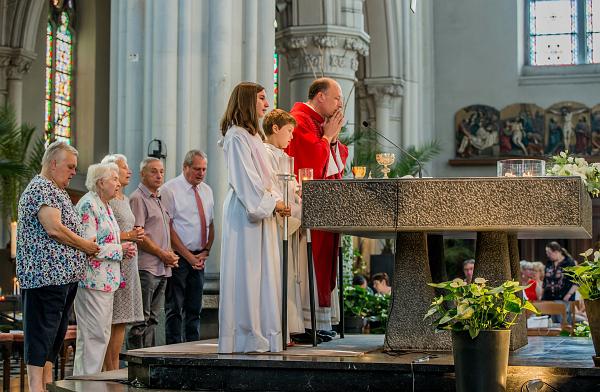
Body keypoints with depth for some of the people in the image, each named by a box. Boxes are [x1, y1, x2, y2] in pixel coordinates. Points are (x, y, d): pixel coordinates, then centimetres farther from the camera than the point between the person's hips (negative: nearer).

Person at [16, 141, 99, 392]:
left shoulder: (57, 192, 22)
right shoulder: (40, 188, -11)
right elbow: (54, 229, -21)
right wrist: (85, 245, -9)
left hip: (65, 275, 10)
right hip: (46, 274, -10)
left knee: (56, 332, 12)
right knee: (41, 331, -8)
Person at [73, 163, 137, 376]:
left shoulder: (104, 205, 17)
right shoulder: (88, 205, -13)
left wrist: (125, 248, 8)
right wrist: (120, 249, -13)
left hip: (107, 280, 10)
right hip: (93, 280, -10)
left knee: (102, 334, 12)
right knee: (95, 335, -8)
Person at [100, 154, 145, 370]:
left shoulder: (124, 199, 19)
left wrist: (137, 234, 8)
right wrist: (128, 235, -16)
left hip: (129, 261, 9)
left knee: (121, 320, 8)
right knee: (111, 320, -7)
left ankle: (115, 370, 12)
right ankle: (110, 371, -4)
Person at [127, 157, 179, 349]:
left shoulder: (162, 200, 20)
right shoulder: (138, 198, -6)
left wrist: (171, 255, 7)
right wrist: (162, 254, -10)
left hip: (163, 268, 9)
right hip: (146, 267, -9)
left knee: (152, 318, 11)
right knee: (141, 320, -7)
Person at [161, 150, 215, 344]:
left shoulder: (207, 191, 13)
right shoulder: (170, 189, -8)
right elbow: (169, 228, -11)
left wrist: (205, 251, 0)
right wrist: (188, 256, -13)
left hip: (199, 258, 6)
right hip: (178, 256, -6)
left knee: (194, 308, 9)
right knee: (174, 308, -4)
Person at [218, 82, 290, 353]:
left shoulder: (252, 136, 21)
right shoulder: (237, 136, -10)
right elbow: (245, 178, -16)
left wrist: (274, 201, 7)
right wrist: (272, 202, -13)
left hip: (260, 210, 10)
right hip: (244, 212, -10)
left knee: (263, 272, 8)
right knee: (246, 272, -7)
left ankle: (262, 334, 11)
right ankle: (247, 337, -4)